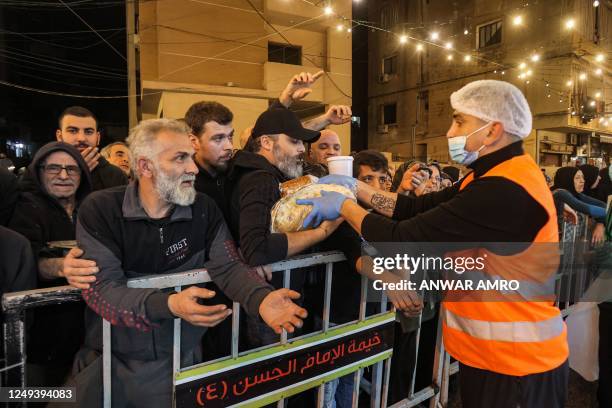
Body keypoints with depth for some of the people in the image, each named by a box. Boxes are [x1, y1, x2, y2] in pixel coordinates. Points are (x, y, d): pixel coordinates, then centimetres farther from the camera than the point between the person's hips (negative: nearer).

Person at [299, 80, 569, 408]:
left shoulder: (503, 192, -29)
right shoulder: (496, 176, 6)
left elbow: (403, 240, -27)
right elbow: (419, 208, 4)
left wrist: (344, 206, -13)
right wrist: (356, 187, -1)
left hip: (515, 364, -9)